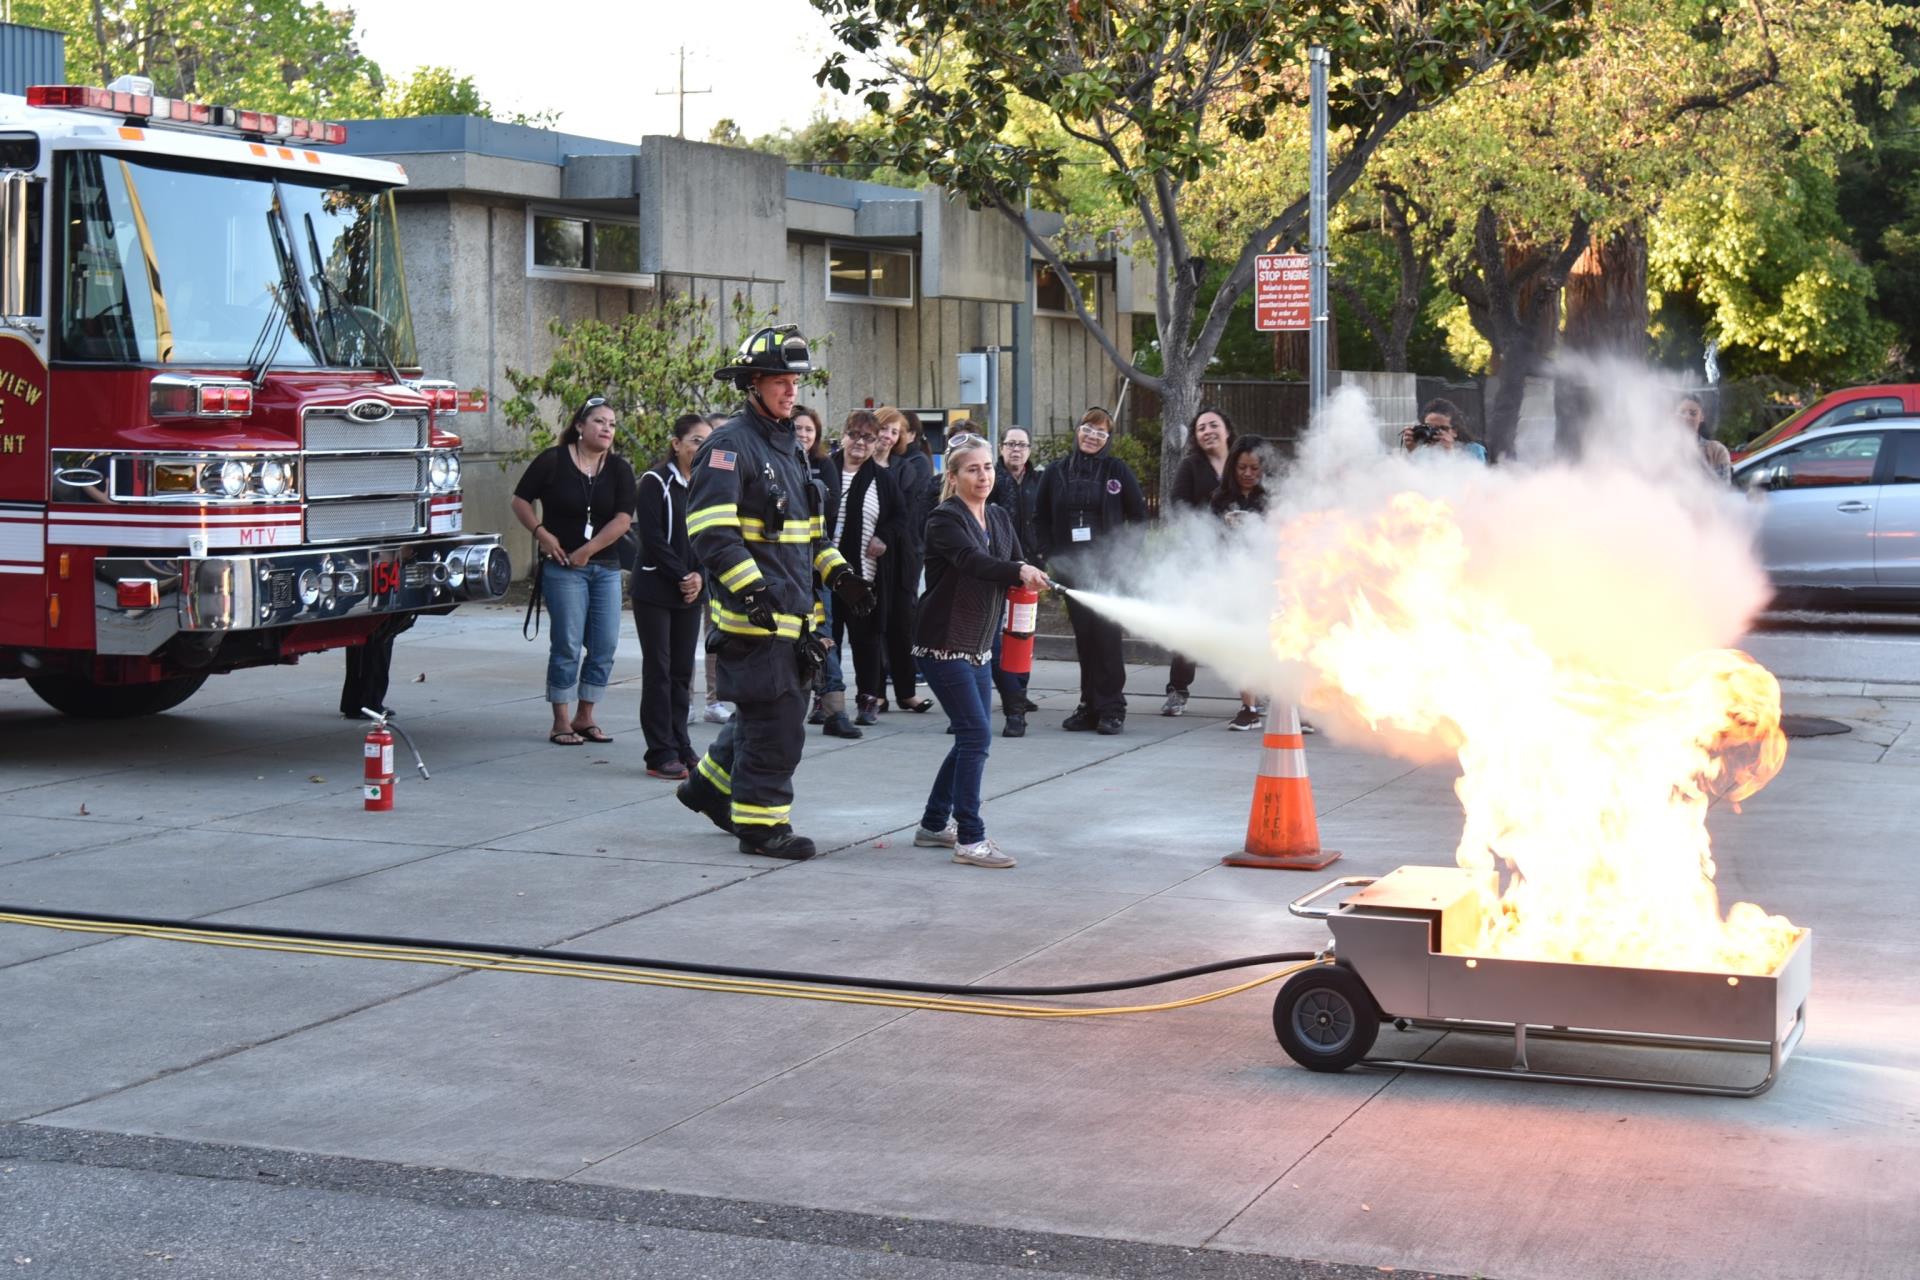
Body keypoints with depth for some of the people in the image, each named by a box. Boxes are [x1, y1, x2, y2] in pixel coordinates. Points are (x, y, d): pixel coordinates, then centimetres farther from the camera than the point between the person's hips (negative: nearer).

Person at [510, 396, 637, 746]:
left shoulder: (619, 469, 4)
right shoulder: (553, 461, -3)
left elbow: (623, 519, -5)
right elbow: (521, 500, 3)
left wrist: (588, 550, -13)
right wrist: (541, 533, -12)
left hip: (605, 567, 4)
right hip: (562, 567, -4)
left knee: (605, 645, 3)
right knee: (567, 645, -5)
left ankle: (584, 718, 16)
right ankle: (561, 723, 2)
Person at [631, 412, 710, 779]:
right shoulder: (656, 482, -7)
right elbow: (653, 538, -13)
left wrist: (700, 578, -6)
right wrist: (682, 577, -13)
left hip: (691, 592, 6)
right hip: (655, 590, -5)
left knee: (683, 671, 8)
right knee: (658, 670, -3)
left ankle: (679, 746, 16)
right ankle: (661, 753, -1)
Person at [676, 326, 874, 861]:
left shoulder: (788, 446, 19)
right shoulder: (729, 446, -11)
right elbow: (711, 530, -20)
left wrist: (837, 572, 15)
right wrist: (752, 587, -28)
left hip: (792, 612, 9)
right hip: (750, 613, -9)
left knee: (773, 710, 15)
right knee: (773, 719, -7)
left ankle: (711, 784, 33)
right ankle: (761, 822, 2)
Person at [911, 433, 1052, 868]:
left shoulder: (1000, 518, 11)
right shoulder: (945, 519, -12)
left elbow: (1015, 575, 6)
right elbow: (972, 560, -30)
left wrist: (1029, 579, -18)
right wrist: (1019, 571, -46)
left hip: (977, 645, 8)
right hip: (943, 644, -8)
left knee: (973, 738, 11)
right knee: (976, 734, -13)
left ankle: (933, 825, 24)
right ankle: (969, 839, -9)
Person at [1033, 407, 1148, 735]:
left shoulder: (1117, 471, 1)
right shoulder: (1056, 473, 8)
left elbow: (1138, 515, 3)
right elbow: (1040, 519, 13)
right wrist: (1053, 557, 2)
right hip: (1071, 569, 3)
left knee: (1107, 633, -8)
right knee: (1083, 637, 5)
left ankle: (1112, 708, -3)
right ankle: (1090, 706, 11)